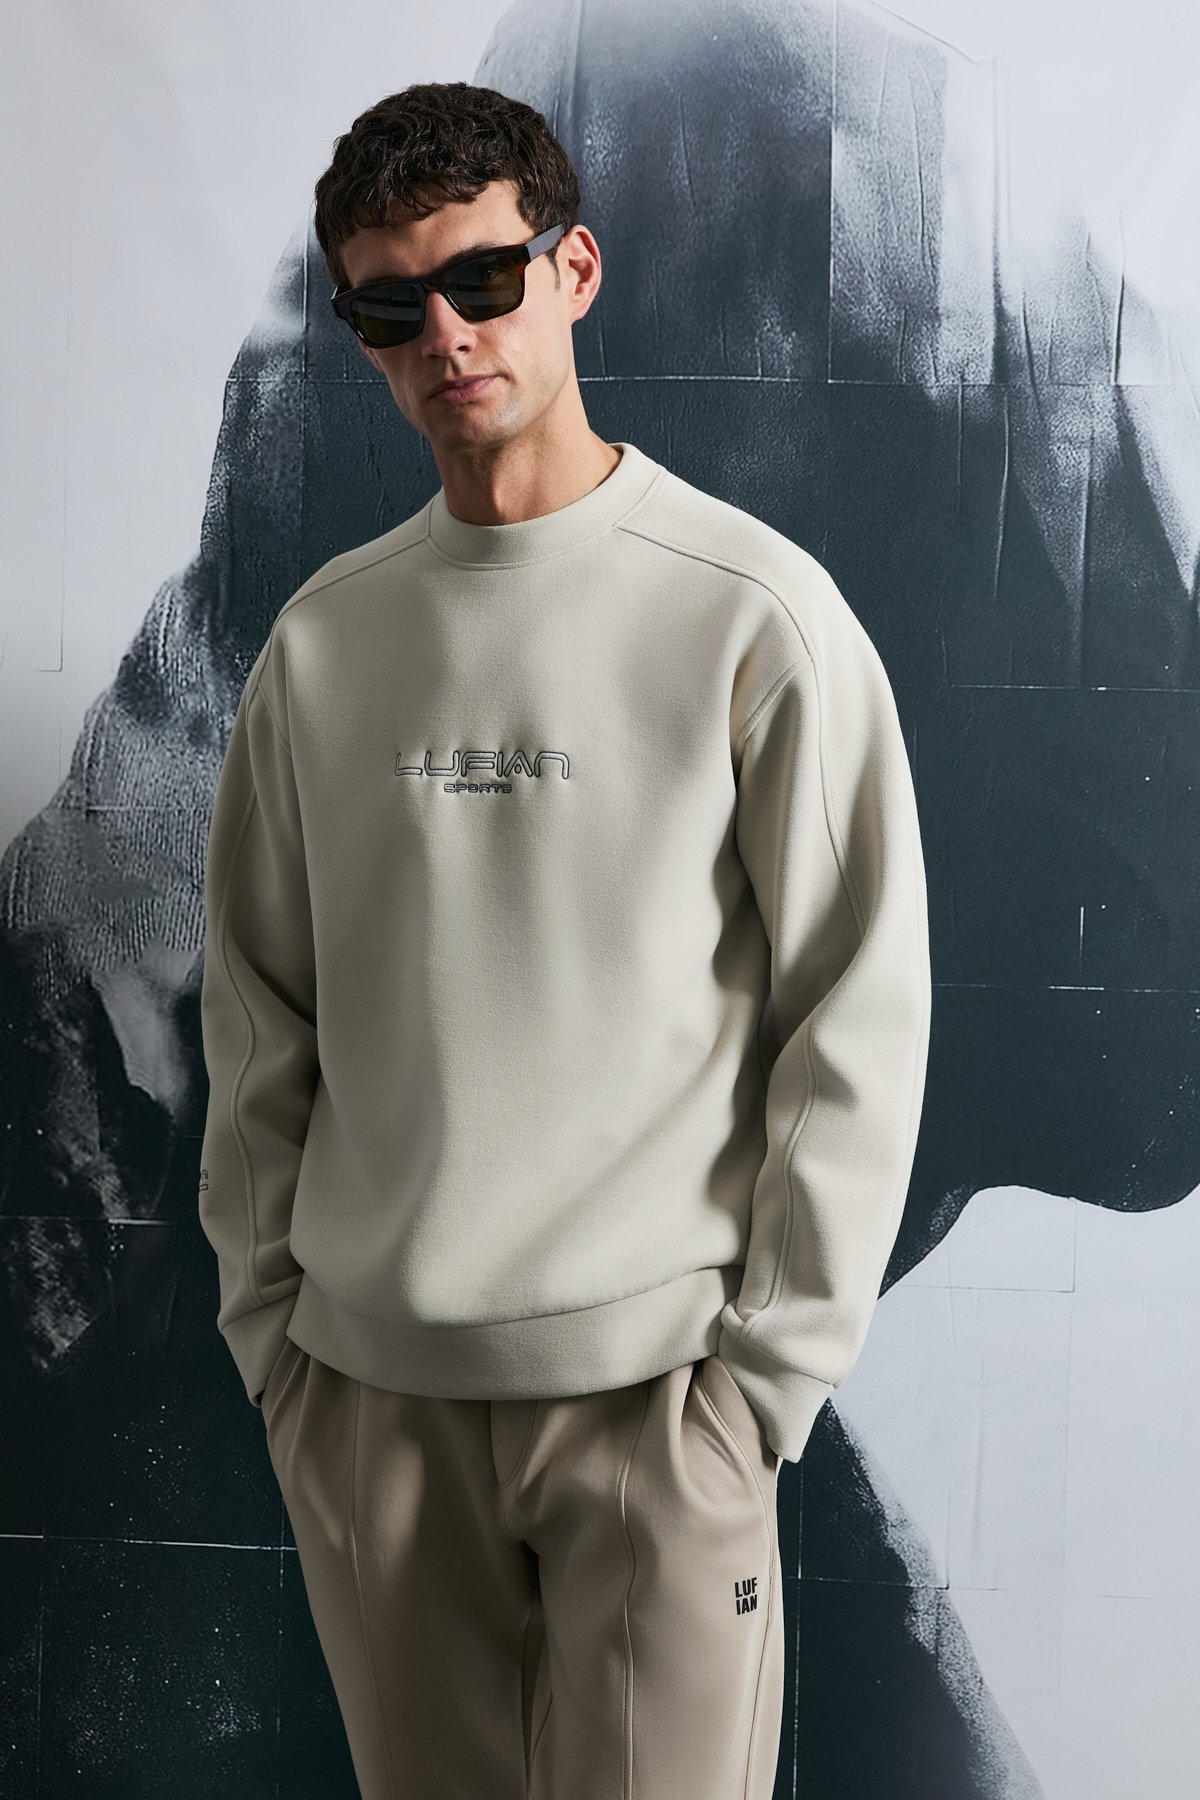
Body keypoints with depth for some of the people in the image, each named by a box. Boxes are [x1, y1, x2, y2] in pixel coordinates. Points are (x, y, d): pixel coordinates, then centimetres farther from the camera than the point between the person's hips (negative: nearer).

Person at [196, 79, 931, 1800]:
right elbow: (258, 1011, 10)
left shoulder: (753, 611, -7)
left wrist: (770, 1364, -8)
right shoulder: (320, 638, 5)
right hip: (365, 1381, 4)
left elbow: (858, 1014, -7)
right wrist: (265, 1309, 7)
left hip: (653, 1381, -3)